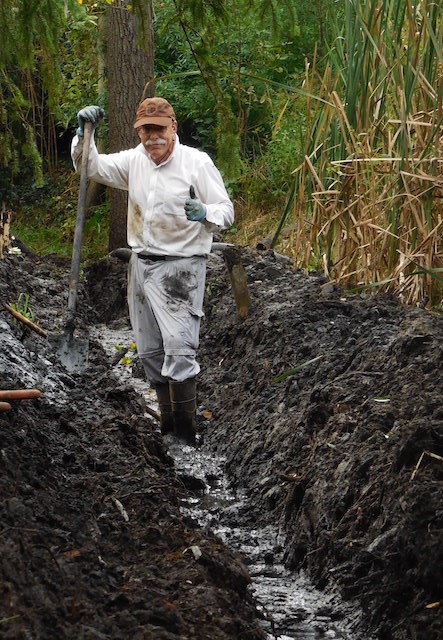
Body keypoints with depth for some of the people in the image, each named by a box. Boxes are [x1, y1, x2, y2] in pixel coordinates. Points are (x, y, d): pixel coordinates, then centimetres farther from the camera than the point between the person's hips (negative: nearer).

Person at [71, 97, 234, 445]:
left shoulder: (197, 162, -10)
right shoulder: (134, 160, 6)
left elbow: (226, 211, -9)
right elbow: (91, 167, 10)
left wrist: (205, 214, -31)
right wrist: (84, 133, -7)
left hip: (181, 266, -7)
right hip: (142, 263, 7)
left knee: (179, 348, -14)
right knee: (150, 351, 12)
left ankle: (186, 435, -11)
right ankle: (167, 426, 25)